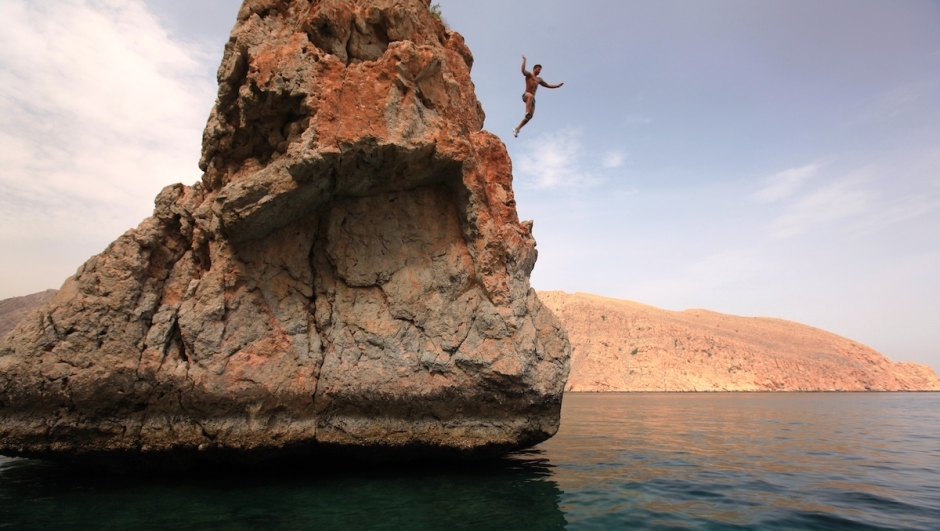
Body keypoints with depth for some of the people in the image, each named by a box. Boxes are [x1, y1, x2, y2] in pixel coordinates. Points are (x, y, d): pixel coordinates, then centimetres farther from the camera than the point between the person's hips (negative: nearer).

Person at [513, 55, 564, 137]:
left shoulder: (539, 79, 30)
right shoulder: (529, 74, 10)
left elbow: (548, 85, 39)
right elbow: (523, 70, -13)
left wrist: (558, 85, 34)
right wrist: (524, 60, -18)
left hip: (532, 98, 7)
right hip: (526, 95, -7)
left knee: (530, 116, -9)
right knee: (530, 96, -44)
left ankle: (517, 129, -4)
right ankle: (527, 112, -55)